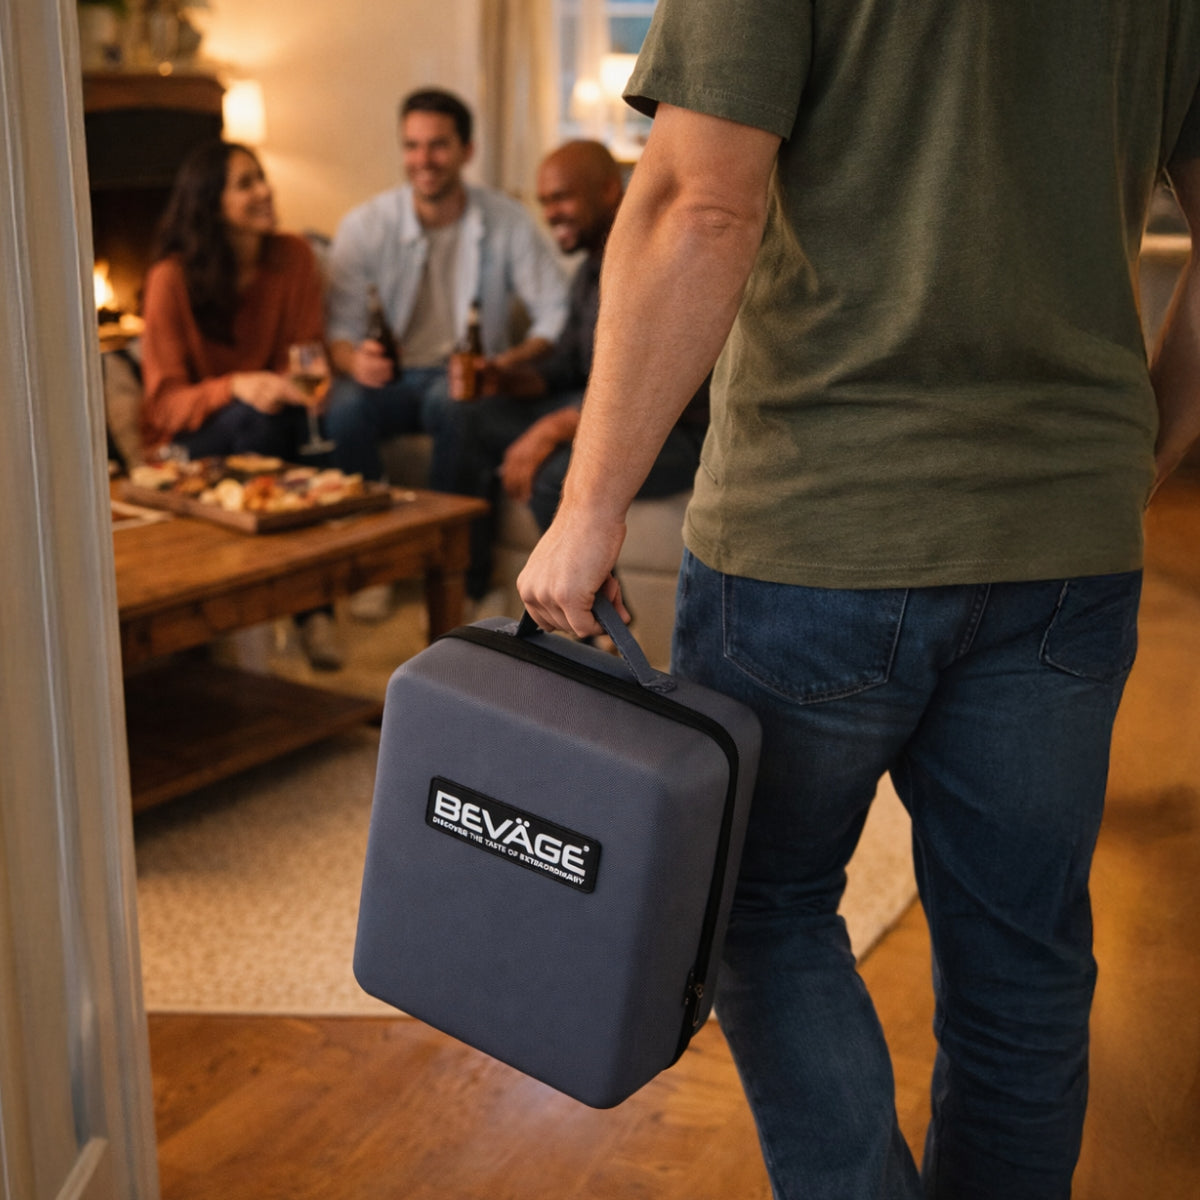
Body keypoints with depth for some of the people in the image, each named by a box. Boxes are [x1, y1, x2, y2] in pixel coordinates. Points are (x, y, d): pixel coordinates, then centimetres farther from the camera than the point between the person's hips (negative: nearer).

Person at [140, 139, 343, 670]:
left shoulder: (293, 257, 0)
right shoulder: (172, 278, -13)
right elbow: (164, 402, -14)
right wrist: (236, 388, -34)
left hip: (270, 424, 4)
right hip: (186, 442, -4)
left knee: (314, 424, -32)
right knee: (259, 420, -36)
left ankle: (314, 608, -29)